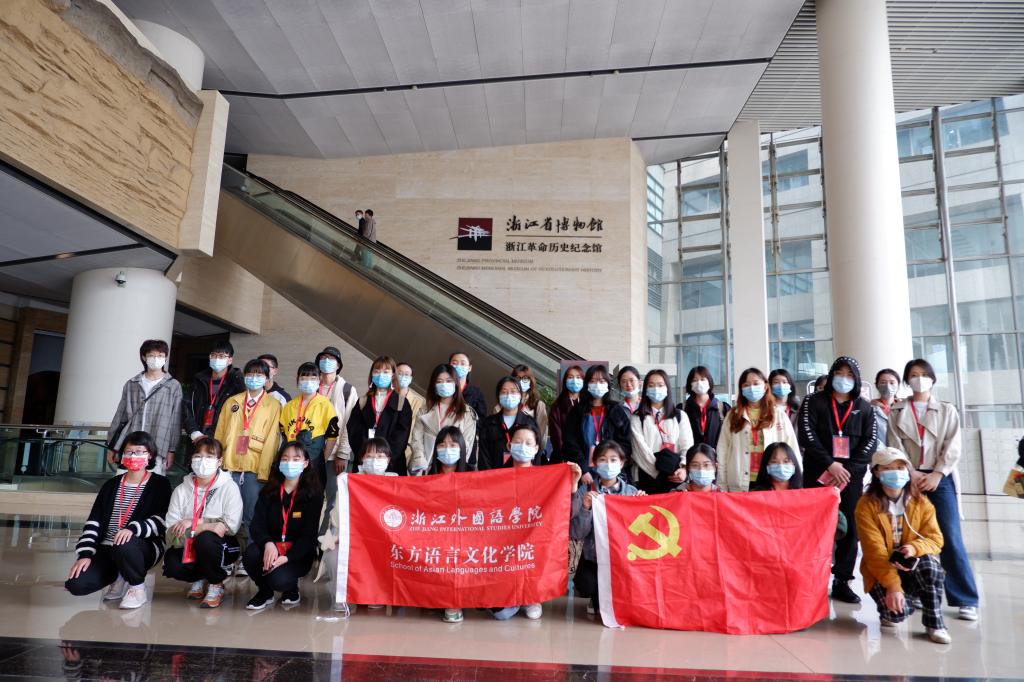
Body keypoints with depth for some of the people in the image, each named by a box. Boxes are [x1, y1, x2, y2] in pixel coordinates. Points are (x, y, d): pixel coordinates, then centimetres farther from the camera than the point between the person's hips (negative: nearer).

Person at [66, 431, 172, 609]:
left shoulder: (159, 484, -1)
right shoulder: (111, 485, 14)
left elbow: (161, 521, -12)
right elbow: (93, 522, 7)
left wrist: (133, 528, -30)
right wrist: (85, 554, -6)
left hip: (144, 547, -4)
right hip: (107, 549, 5)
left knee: (124, 545, -39)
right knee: (76, 584, -19)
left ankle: (138, 587, -8)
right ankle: (119, 578, 14)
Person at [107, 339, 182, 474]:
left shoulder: (173, 386, 3)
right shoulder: (131, 384, 11)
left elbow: (175, 421, 2)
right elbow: (120, 416, 15)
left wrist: (171, 450, -1)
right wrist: (112, 446, 14)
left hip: (156, 450, -2)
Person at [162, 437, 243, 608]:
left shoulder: (229, 487, -8)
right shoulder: (181, 490, 3)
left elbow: (231, 525, -19)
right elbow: (171, 530, -8)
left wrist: (194, 523, -17)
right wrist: (211, 526, -22)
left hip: (223, 547, -3)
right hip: (190, 549, 3)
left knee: (205, 539, -35)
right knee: (171, 562, -28)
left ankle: (217, 585, -7)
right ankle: (200, 578, 8)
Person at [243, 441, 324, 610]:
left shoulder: (314, 495, -6)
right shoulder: (269, 491, 4)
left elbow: (309, 535, -11)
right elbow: (256, 525, -5)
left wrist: (286, 558, -25)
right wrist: (268, 544, -28)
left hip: (299, 553, -3)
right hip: (271, 548, 4)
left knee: (279, 580, -31)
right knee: (250, 554, -29)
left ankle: (291, 589, 9)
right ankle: (265, 592, 2)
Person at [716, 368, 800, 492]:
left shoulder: (779, 414, 7)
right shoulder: (733, 416, 9)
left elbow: (791, 449, 3)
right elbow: (722, 452, 4)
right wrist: (722, 486, -1)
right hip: (740, 485, 1)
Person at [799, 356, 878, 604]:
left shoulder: (864, 407, 13)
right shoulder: (813, 402, 5)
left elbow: (870, 442, 3)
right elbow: (807, 435, -6)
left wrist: (847, 470, -9)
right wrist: (830, 465, -15)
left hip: (851, 476, 3)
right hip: (818, 475, -2)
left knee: (850, 528, 3)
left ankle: (842, 582, 12)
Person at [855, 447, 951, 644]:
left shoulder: (921, 502, -1)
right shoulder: (866, 505, -13)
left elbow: (935, 539, -8)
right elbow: (874, 551, -19)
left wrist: (914, 548, -31)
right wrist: (892, 585, -28)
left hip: (913, 568, 3)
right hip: (881, 572, -3)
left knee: (929, 562, -32)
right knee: (897, 612, -28)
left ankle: (934, 623, -12)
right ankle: (889, 610, 12)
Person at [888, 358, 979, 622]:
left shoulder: (947, 410, 12)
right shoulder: (896, 412, 12)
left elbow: (954, 447, 2)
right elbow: (895, 446, 2)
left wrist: (936, 474, -10)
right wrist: (912, 474, -11)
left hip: (941, 478, -1)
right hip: (910, 479, 1)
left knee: (950, 537, -8)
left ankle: (966, 599, -4)